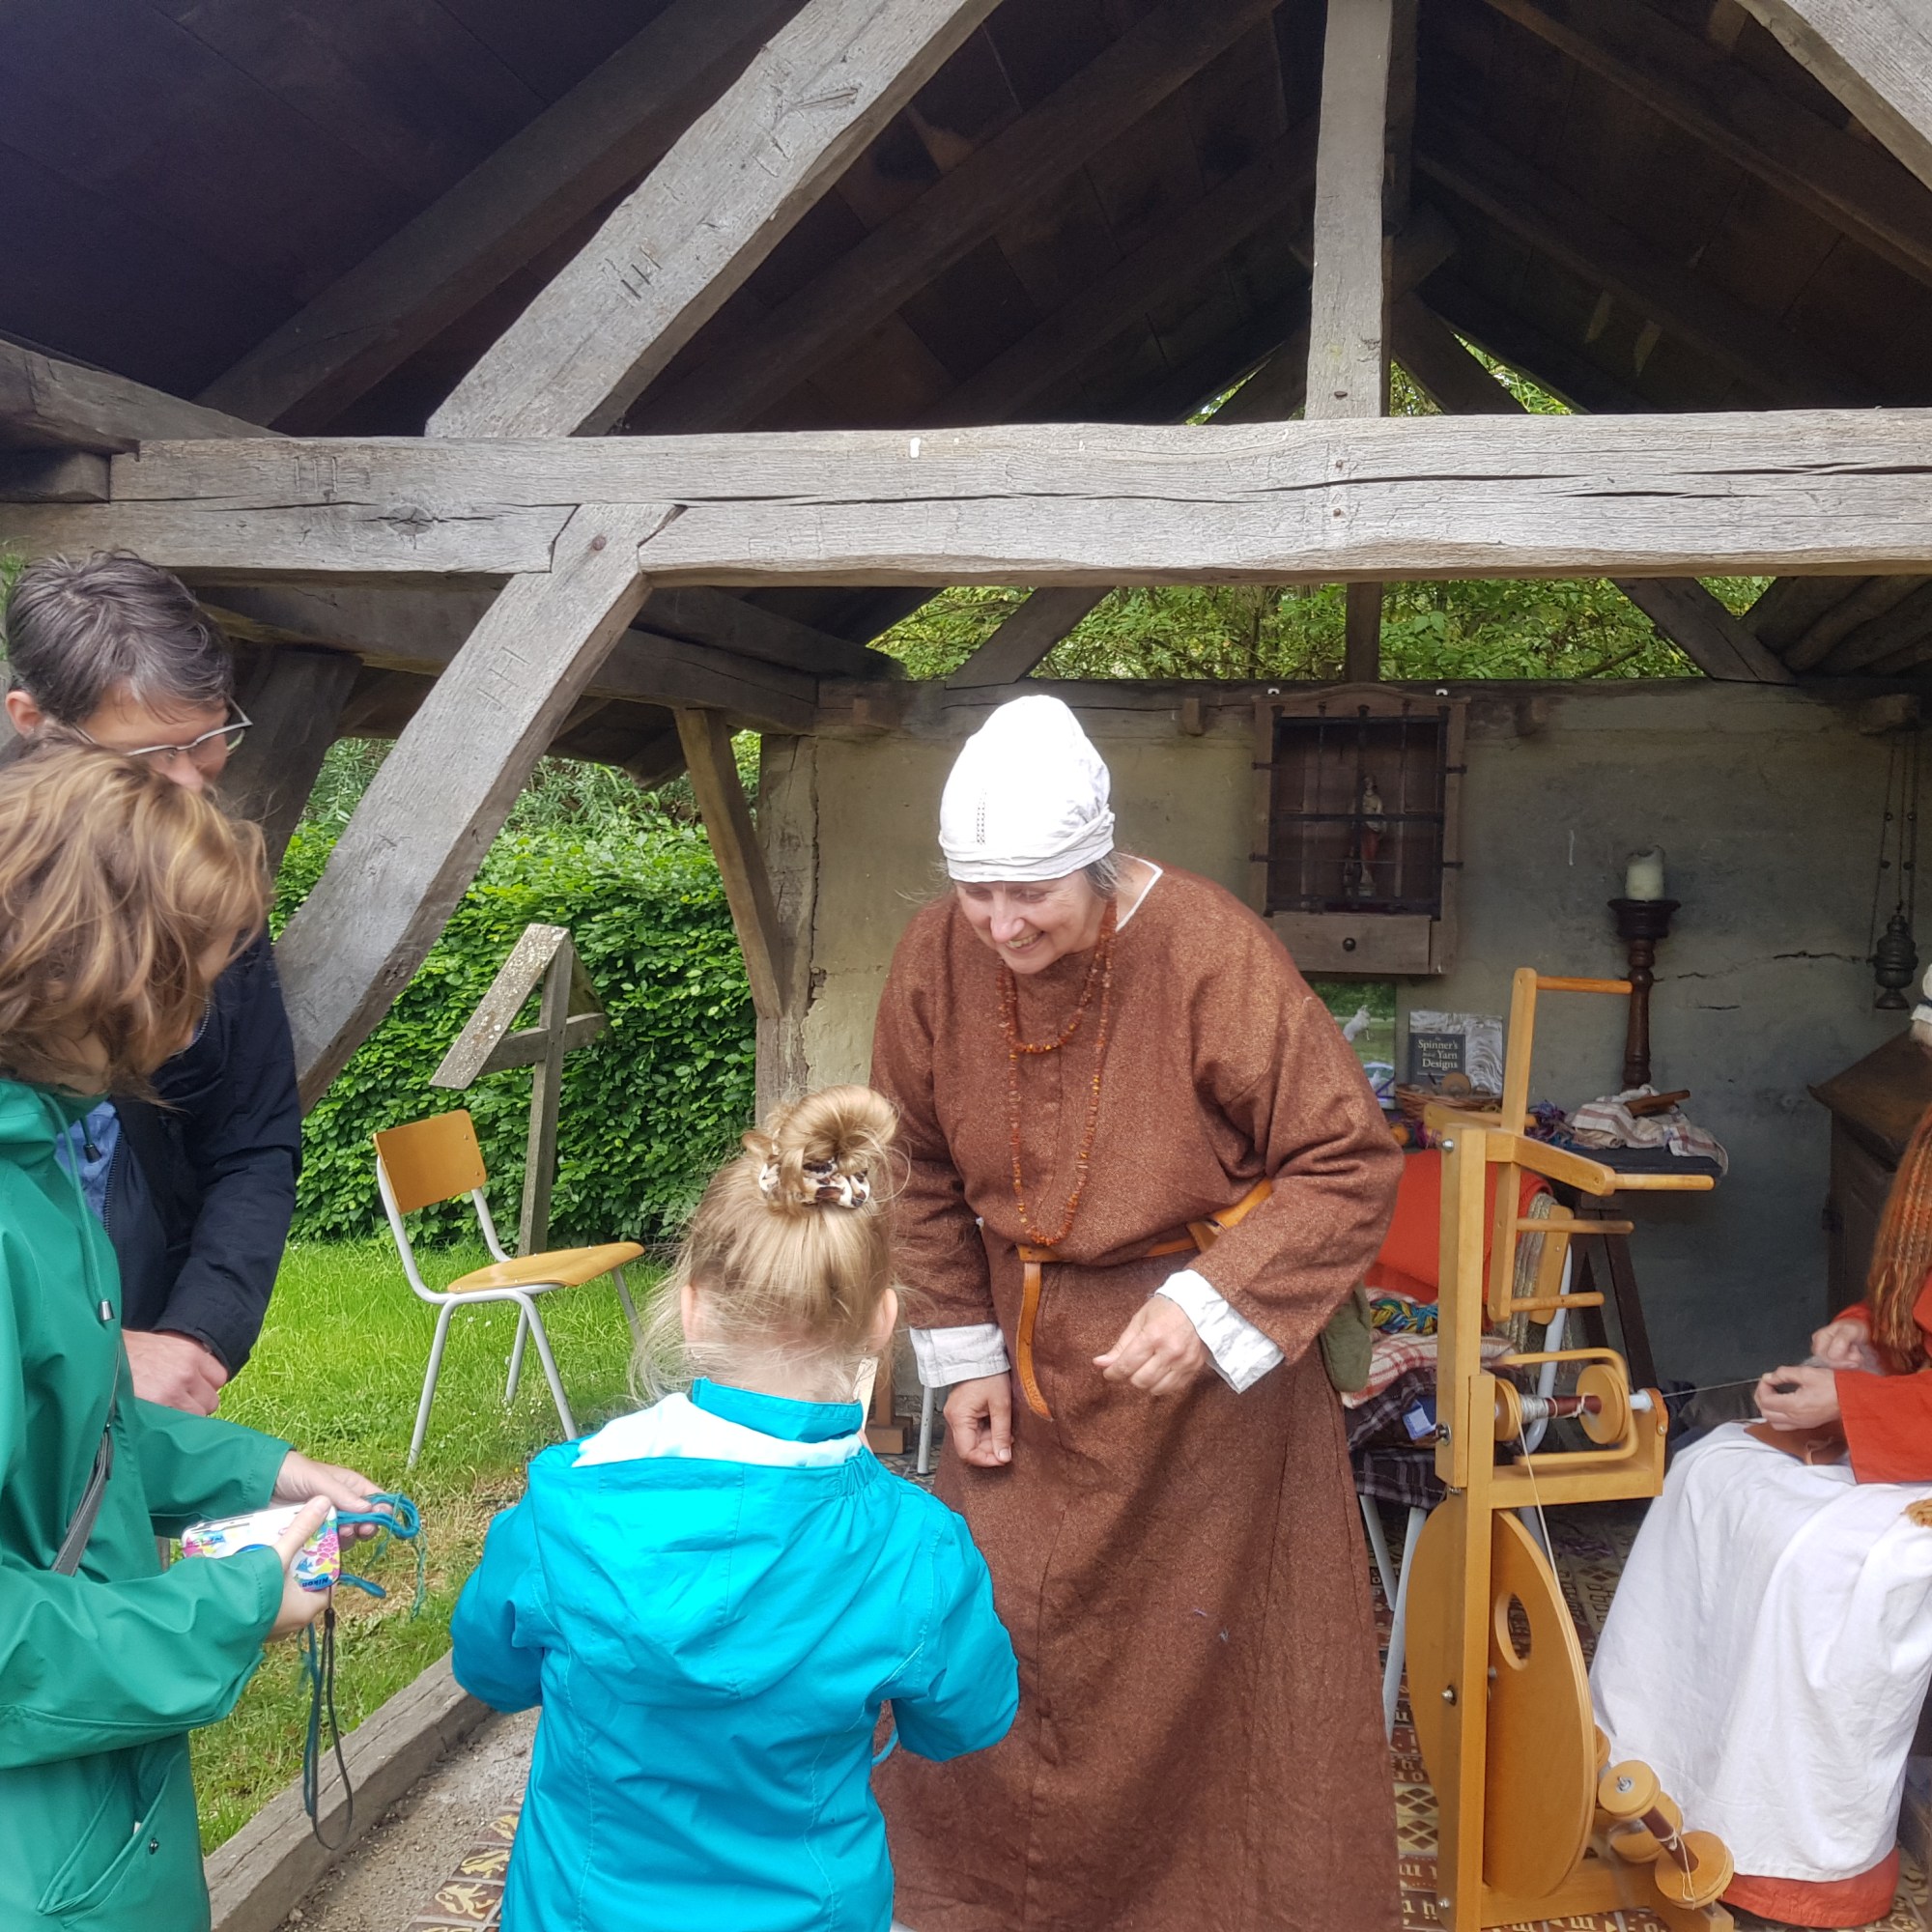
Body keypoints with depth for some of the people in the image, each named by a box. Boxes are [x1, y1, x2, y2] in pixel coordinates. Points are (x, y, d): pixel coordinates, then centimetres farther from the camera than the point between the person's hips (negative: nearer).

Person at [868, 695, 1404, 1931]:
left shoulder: (1213, 952, -22)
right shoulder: (937, 960, -9)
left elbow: (1350, 1166, -15)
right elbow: (925, 1181, 6)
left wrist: (1211, 1309, -25)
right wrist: (966, 1357, 4)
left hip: (1208, 1355, -3)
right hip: (1032, 1354, 4)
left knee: (1203, 1650, 9)